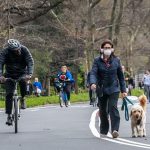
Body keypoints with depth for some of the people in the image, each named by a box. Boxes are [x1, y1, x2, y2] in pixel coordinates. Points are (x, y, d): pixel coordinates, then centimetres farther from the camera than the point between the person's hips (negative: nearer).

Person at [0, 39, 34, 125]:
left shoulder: (24, 50, -20)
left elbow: (30, 62, -24)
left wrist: (29, 74, -41)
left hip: (22, 73, -1)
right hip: (10, 75, 1)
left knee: (23, 80, -34)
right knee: (9, 94, -11)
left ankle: (23, 99, -10)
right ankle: (9, 116, -4)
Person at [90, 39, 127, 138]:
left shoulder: (116, 60, 4)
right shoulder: (97, 61, 0)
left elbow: (121, 76, 9)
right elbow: (93, 73, -12)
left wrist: (123, 90, 7)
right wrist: (93, 83, -32)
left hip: (113, 89, -1)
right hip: (101, 89, 1)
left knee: (113, 107, -18)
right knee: (103, 110, 9)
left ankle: (115, 130, -24)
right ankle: (103, 131, 23)